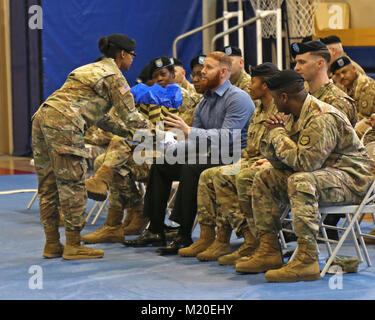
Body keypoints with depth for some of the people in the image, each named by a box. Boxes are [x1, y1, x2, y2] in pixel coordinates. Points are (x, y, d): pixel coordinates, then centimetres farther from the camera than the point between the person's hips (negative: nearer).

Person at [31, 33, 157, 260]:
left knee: (49, 185, 11)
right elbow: (130, 116, 1)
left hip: (43, 116, 10)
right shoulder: (114, 76, 1)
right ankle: (73, 246, 0)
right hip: (63, 124, -10)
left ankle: (52, 244, 17)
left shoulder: (93, 69, 28)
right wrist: (150, 128, 19)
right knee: (72, 184, -4)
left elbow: (97, 113, 33)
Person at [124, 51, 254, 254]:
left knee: (191, 168, -33)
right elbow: (193, 142, 15)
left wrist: (188, 130, -28)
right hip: (209, 157, 9)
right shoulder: (204, 102, 15)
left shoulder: (238, 98, -12)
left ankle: (184, 236, -29)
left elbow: (227, 135, -24)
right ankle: (155, 231, 1)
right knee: (160, 164, 3)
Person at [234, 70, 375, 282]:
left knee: (300, 181, -37)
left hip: (353, 179, -10)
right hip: (324, 174, 10)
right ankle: (269, 251, 2)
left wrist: (278, 133, -17)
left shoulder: (322, 118, -21)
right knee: (265, 178, 7)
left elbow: (303, 162, -29)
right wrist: (274, 135, -9)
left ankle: (307, 260, -37)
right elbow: (283, 163, 8)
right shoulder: (301, 117, 9)